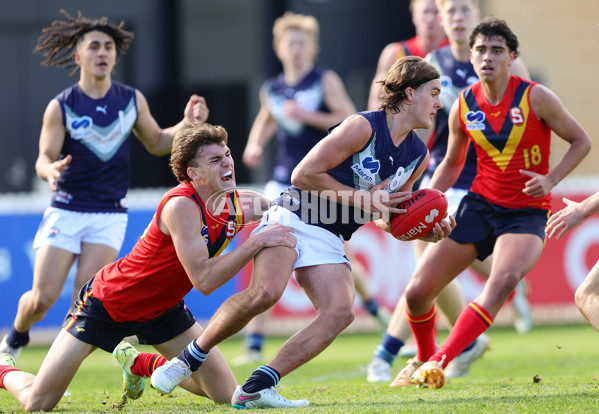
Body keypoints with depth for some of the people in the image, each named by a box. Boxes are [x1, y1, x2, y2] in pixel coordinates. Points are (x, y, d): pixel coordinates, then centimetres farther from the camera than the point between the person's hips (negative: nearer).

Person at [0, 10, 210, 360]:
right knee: (43, 297, -5)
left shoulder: (132, 100, 3)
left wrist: (187, 124, -1)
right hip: (66, 211, -1)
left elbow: (156, 142, 17)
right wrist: (51, 170, -31)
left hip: (110, 215, 1)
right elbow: (44, 159, -7)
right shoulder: (61, 107, -5)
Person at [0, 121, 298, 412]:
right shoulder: (181, 206, -31)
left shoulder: (238, 204, -9)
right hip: (108, 302, -7)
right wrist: (256, 241, -36)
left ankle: (138, 364, 24)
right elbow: (204, 279, -35)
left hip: (162, 310, 7)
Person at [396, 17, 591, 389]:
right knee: (417, 292, -3)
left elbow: (581, 141, -1)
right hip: (479, 205, 4)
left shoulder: (535, 97, -10)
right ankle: (424, 360, 26)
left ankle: (439, 361, -32)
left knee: (504, 280, -34)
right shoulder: (464, 107, 0)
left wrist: (550, 180, -16)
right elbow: (451, 165, 16)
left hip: (526, 213, -4)